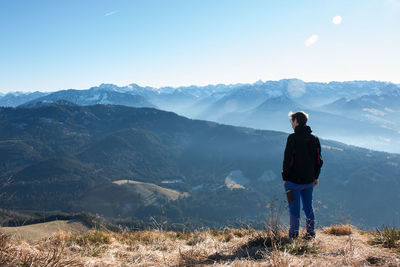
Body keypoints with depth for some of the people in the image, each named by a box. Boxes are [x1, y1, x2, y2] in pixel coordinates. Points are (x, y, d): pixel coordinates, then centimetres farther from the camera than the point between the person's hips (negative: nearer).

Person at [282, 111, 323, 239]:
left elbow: (288, 160, -15)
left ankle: (293, 234, 13)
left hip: (294, 180, -5)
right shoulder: (314, 138, 5)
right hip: (309, 180, 5)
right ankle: (310, 232, 22)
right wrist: (316, 177, 16)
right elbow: (319, 160, 8)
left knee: (294, 208, 5)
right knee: (308, 206, 16)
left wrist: (285, 177, -6)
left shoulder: (293, 138, -14)